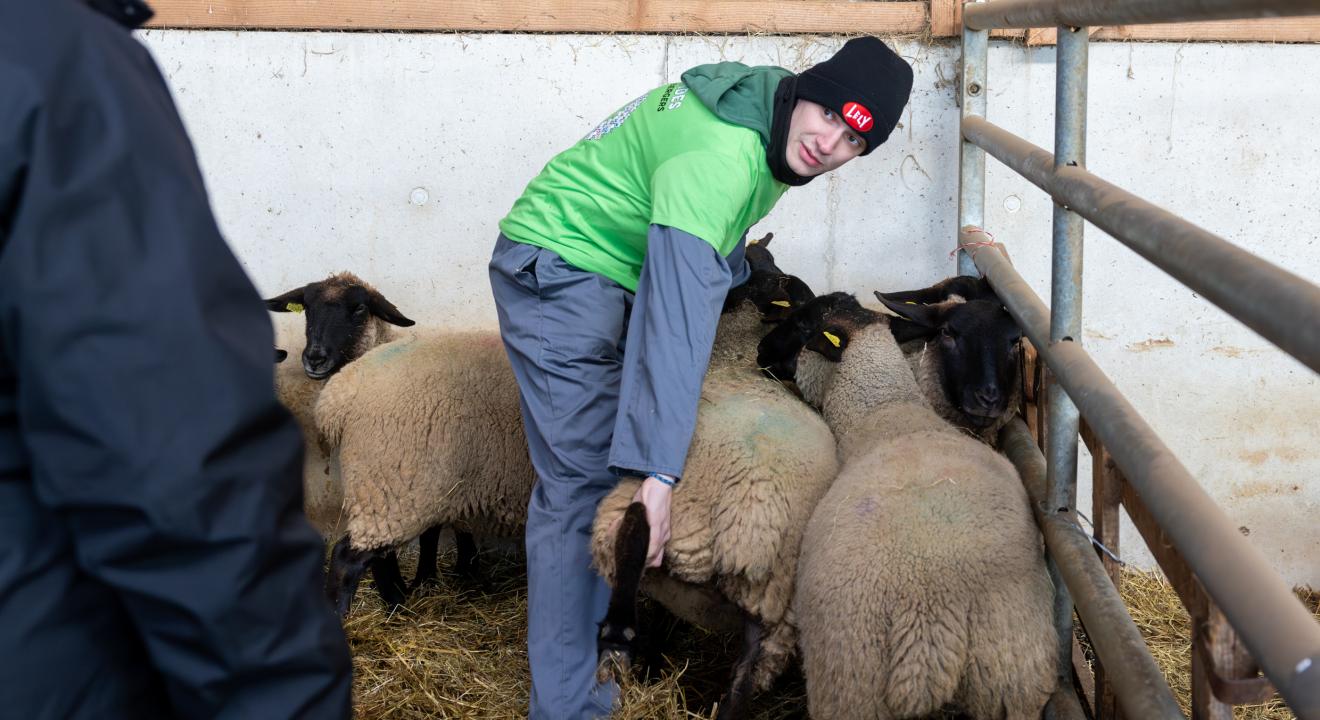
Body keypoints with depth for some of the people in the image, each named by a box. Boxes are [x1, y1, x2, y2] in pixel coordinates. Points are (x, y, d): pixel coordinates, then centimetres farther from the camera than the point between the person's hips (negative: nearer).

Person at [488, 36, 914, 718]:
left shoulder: (766, 113, -2)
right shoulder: (717, 157, -33)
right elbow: (678, 316, -40)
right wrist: (659, 470, -43)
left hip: (611, 270, 10)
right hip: (557, 272, -10)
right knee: (581, 481, -11)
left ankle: (599, 630, 32)